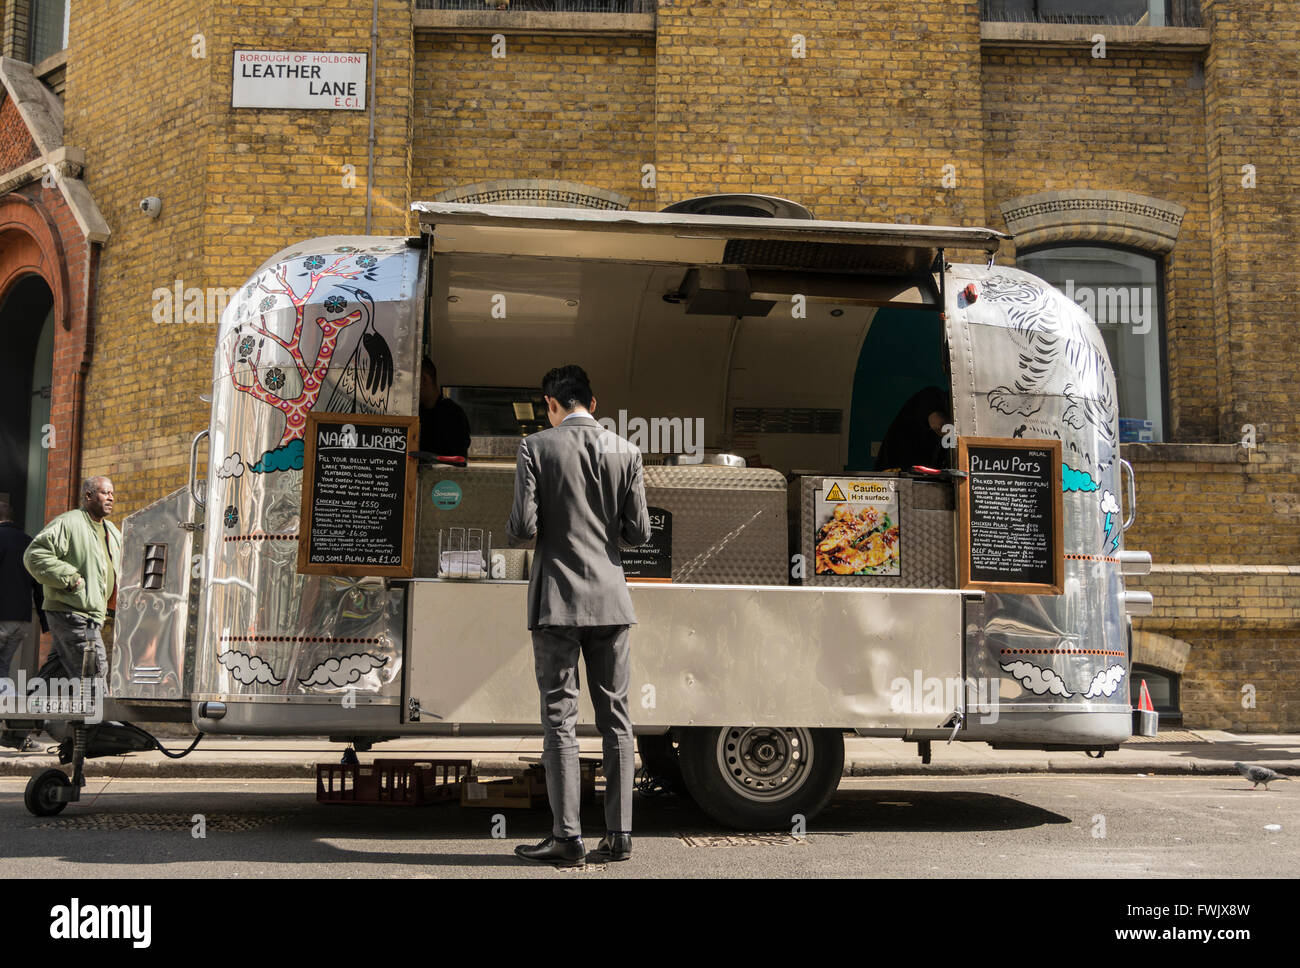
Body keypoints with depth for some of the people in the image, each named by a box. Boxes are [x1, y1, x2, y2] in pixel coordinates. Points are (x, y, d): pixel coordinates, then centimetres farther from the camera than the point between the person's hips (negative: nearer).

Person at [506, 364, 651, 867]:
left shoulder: (537, 447, -5)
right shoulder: (625, 451, 4)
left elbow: (522, 527, -12)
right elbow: (639, 533, 3)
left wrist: (516, 529, 11)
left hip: (557, 599, -3)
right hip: (610, 598, 3)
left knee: (559, 718, 2)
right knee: (615, 717, 9)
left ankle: (567, 837, 3)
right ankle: (619, 834, 11)